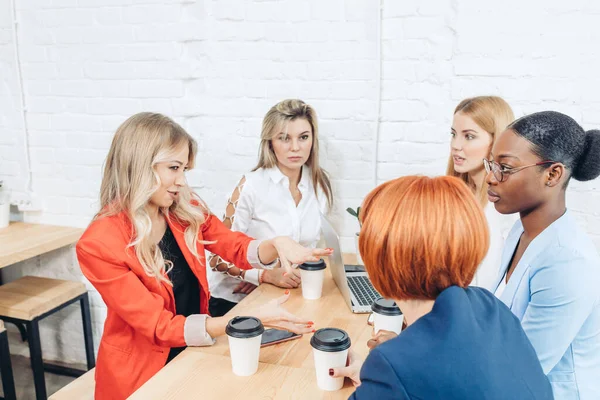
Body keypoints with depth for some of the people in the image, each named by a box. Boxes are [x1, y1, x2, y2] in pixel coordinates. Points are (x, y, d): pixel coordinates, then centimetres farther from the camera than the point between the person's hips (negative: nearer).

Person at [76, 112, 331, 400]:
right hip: (140, 375, -5)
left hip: (192, 356, 5)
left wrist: (277, 245, -20)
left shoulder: (187, 211, -5)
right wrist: (250, 319, -30)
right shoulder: (99, 244, -21)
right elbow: (160, 326, -21)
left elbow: (239, 249, 4)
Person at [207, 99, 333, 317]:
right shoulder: (252, 185, -15)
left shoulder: (319, 183, -2)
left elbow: (309, 243, 8)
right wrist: (267, 275, -25)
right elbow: (219, 257, -11)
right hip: (233, 301, -4)